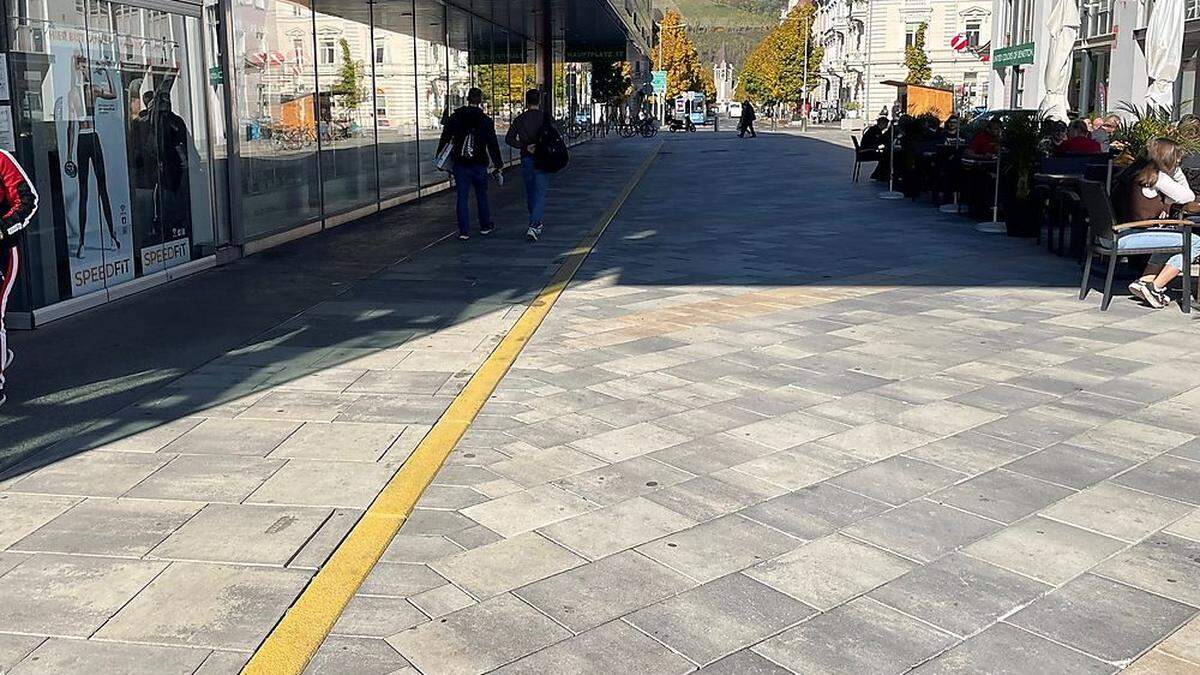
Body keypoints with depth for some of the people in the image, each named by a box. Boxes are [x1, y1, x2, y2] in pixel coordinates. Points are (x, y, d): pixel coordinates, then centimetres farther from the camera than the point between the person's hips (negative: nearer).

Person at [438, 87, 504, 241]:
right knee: (482, 195, 15)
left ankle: (464, 231, -1)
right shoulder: (486, 120, -4)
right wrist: (498, 164, 5)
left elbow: (445, 137, 2)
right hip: (479, 164, -1)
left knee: (462, 196, 2)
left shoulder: (455, 117, 0)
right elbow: (493, 144, -2)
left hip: (460, 163, 1)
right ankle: (485, 226, 25)